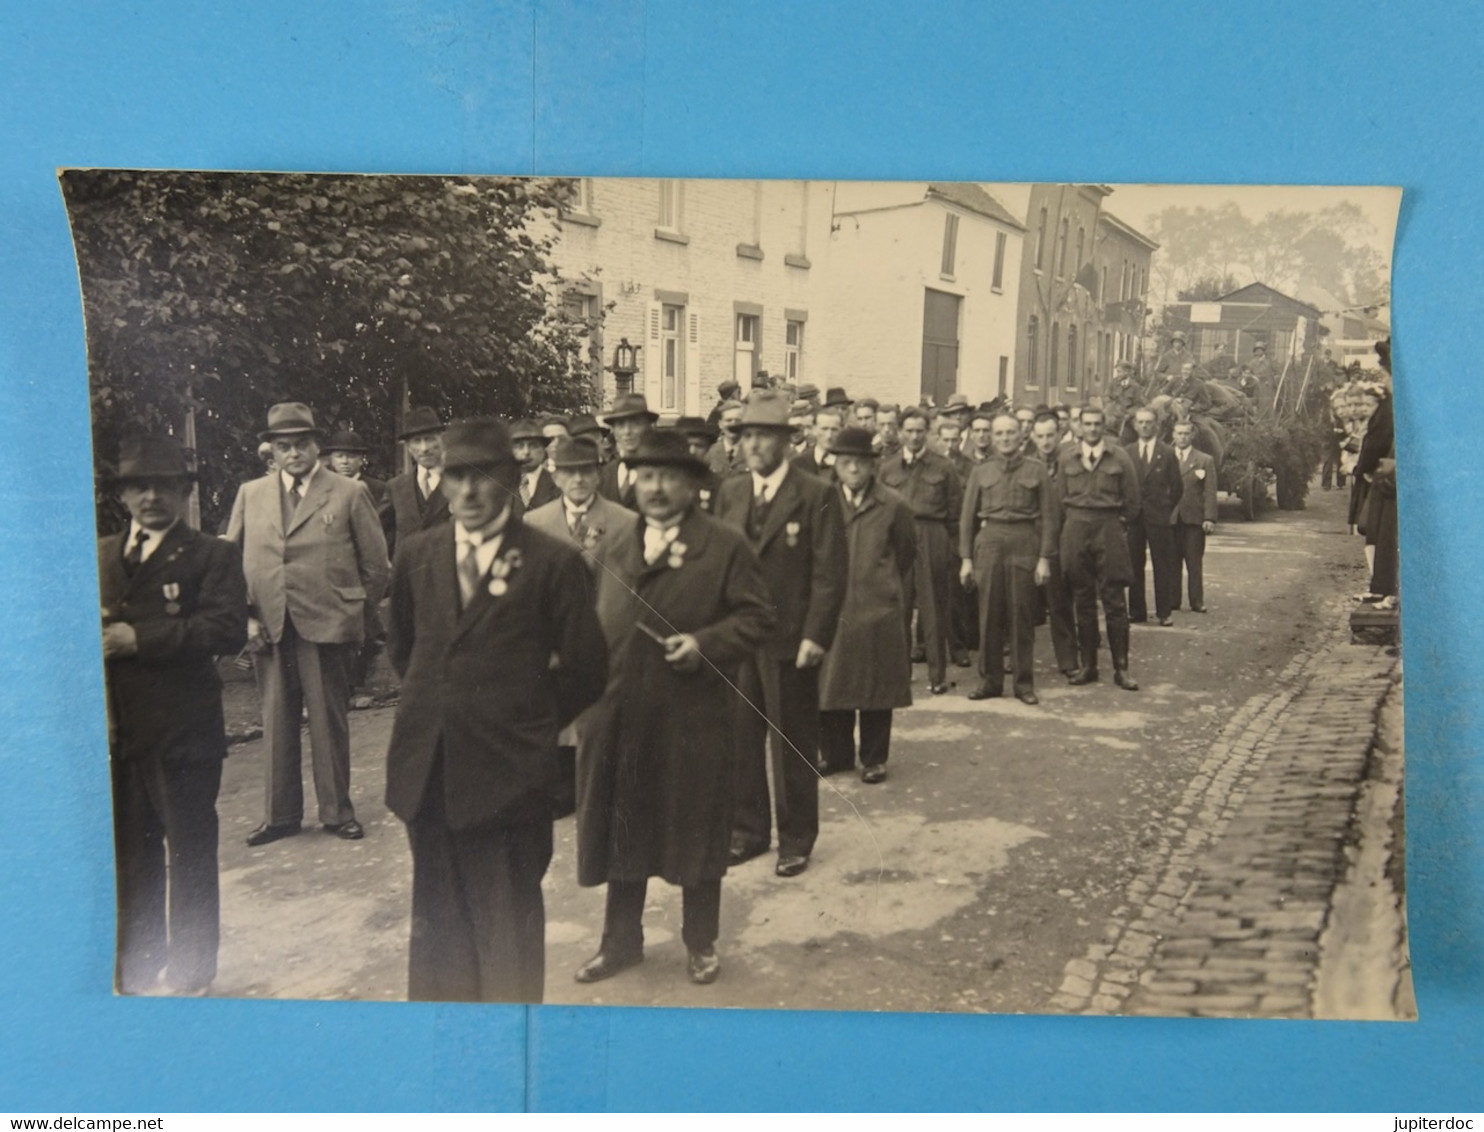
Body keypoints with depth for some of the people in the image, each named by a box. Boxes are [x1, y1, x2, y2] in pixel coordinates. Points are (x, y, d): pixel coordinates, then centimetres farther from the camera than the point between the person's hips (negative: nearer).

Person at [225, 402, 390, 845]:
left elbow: (375, 564, 4)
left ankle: (336, 811, 18)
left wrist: (354, 610, 4)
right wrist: (244, 615, 2)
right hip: (268, 627, 3)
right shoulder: (250, 494, 11)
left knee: (329, 723, 5)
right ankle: (280, 814, 20)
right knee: (276, 724, 9)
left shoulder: (349, 494, 1)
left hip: (327, 626, -3)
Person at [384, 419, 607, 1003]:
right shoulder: (417, 554, 7)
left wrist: (530, 724, 3)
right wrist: (438, 706, 14)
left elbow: (586, 668, -3)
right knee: (437, 916, 16)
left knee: (508, 922, 7)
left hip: (506, 773, -4)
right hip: (427, 770, 5)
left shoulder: (553, 561, -8)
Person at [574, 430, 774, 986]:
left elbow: (757, 616, -6)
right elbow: (599, 626, 15)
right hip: (619, 716, 4)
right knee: (620, 830, 14)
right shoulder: (616, 547, 12)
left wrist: (705, 643, -20)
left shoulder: (725, 546, -3)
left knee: (696, 831, 10)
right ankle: (620, 941, 31)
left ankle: (701, 943, 28)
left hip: (693, 717, -4)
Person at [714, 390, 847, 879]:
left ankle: (797, 839, 21)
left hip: (789, 641, -4)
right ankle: (748, 830, 26)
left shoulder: (816, 495, -5)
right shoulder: (729, 493, 10)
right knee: (740, 739, 11)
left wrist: (815, 636, -14)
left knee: (793, 744, 6)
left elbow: (830, 573, -8)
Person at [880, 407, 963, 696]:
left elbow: (955, 512, 6)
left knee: (934, 609, 1)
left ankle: (938, 675, 8)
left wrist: (949, 546, 1)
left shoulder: (943, 467, 6)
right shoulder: (887, 468, 12)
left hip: (933, 540, -2)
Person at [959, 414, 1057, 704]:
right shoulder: (981, 472, 11)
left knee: (1022, 616, 1)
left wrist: (1045, 558, -4)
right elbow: (967, 517, 11)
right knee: (989, 615, 3)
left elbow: (1049, 517, 3)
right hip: (989, 542, 2)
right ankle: (990, 680, 13)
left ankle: (1024, 683, 10)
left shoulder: (1036, 470, 5)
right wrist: (966, 558, 4)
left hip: (1024, 542, -2)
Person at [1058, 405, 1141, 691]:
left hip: (1109, 529, -2)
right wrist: (1072, 526, 8)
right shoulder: (1067, 458, 7)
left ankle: (1121, 668, 3)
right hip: (1076, 529, 2)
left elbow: (1132, 501, 5)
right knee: (1082, 601, 6)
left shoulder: (1120, 458, 1)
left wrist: (1117, 522, 7)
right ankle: (1087, 665, 13)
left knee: (1115, 601, -2)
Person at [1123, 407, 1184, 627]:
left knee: (1162, 566, 1)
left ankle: (1164, 612, 7)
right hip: (1133, 517, 2)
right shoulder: (1127, 452, 7)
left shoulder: (1167, 453, 3)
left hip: (1158, 517, -1)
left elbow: (1176, 487, 7)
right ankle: (1137, 612, 10)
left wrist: (1165, 508, 5)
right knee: (1134, 565, 3)